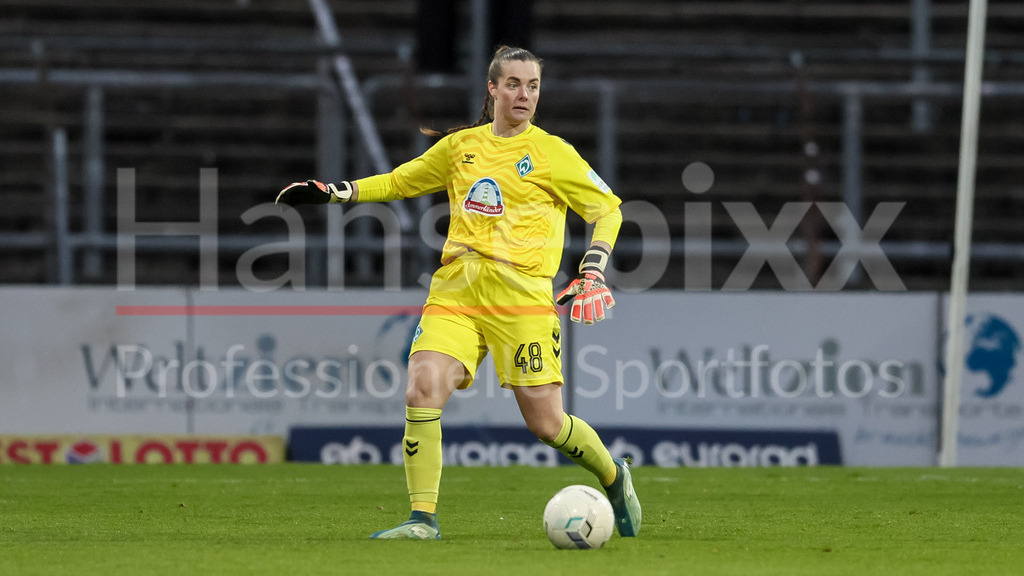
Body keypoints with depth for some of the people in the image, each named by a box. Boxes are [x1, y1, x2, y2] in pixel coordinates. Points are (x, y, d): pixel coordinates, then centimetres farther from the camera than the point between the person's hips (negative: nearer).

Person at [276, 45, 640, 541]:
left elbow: (607, 208, 8)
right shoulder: (460, 146, 14)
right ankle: (423, 518, -12)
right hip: (455, 290, 3)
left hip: (521, 295, -3)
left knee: (545, 423, -4)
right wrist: (334, 193, 17)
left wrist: (592, 274, -4)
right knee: (422, 392, -18)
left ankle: (614, 476, 26)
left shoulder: (552, 154, 3)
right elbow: (399, 182, 27)